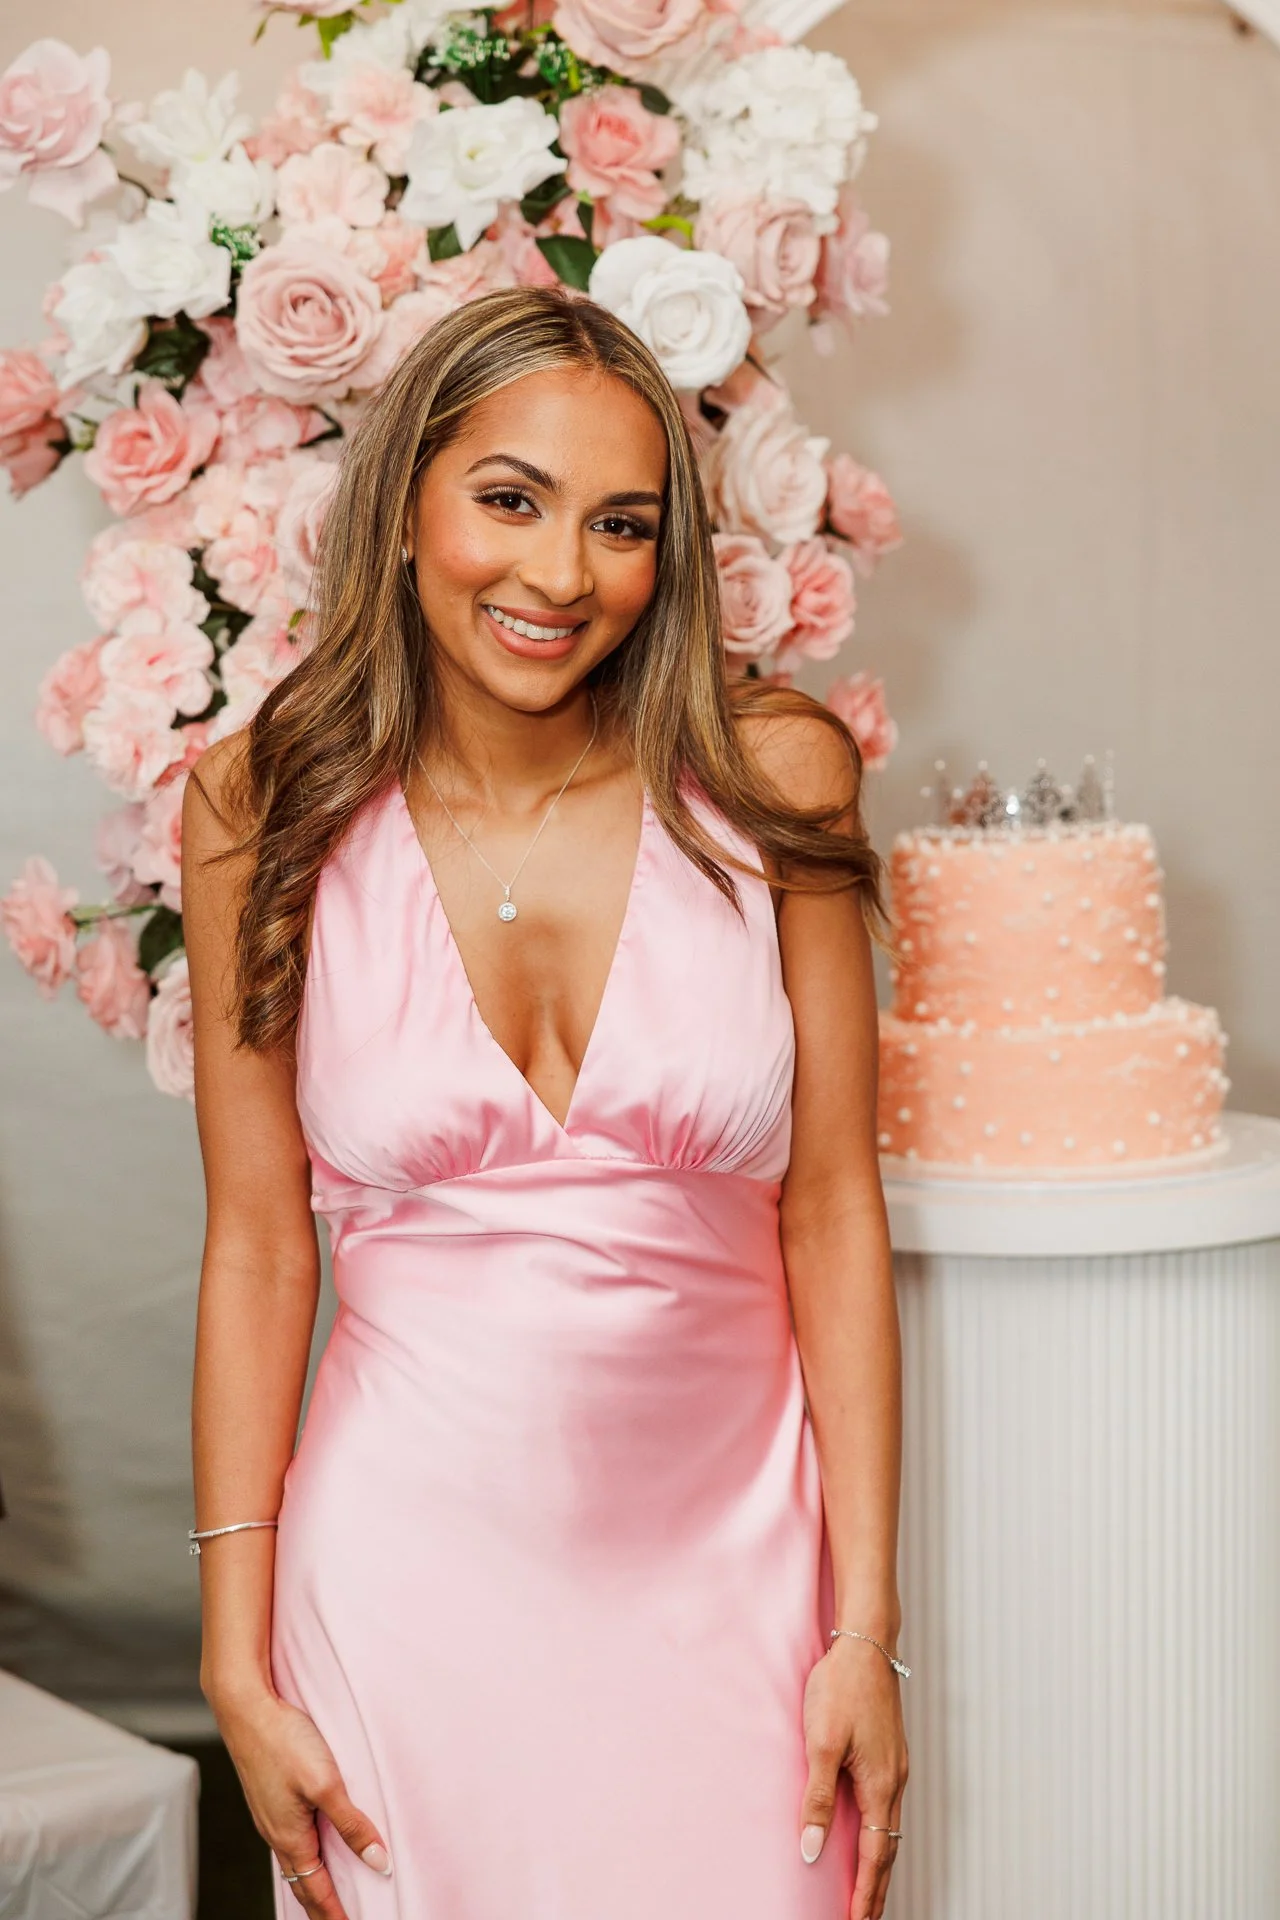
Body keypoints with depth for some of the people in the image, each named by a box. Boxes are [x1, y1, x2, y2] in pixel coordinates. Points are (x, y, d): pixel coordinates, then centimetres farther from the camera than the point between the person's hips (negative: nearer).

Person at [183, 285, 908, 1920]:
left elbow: (831, 1217, -3)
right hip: (414, 1573, 0)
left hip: (727, 1562, 1)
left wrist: (867, 1630, -4)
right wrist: (239, 1666, -2)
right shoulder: (267, 820, -4)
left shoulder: (770, 784, -5)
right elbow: (257, 1253, -1)